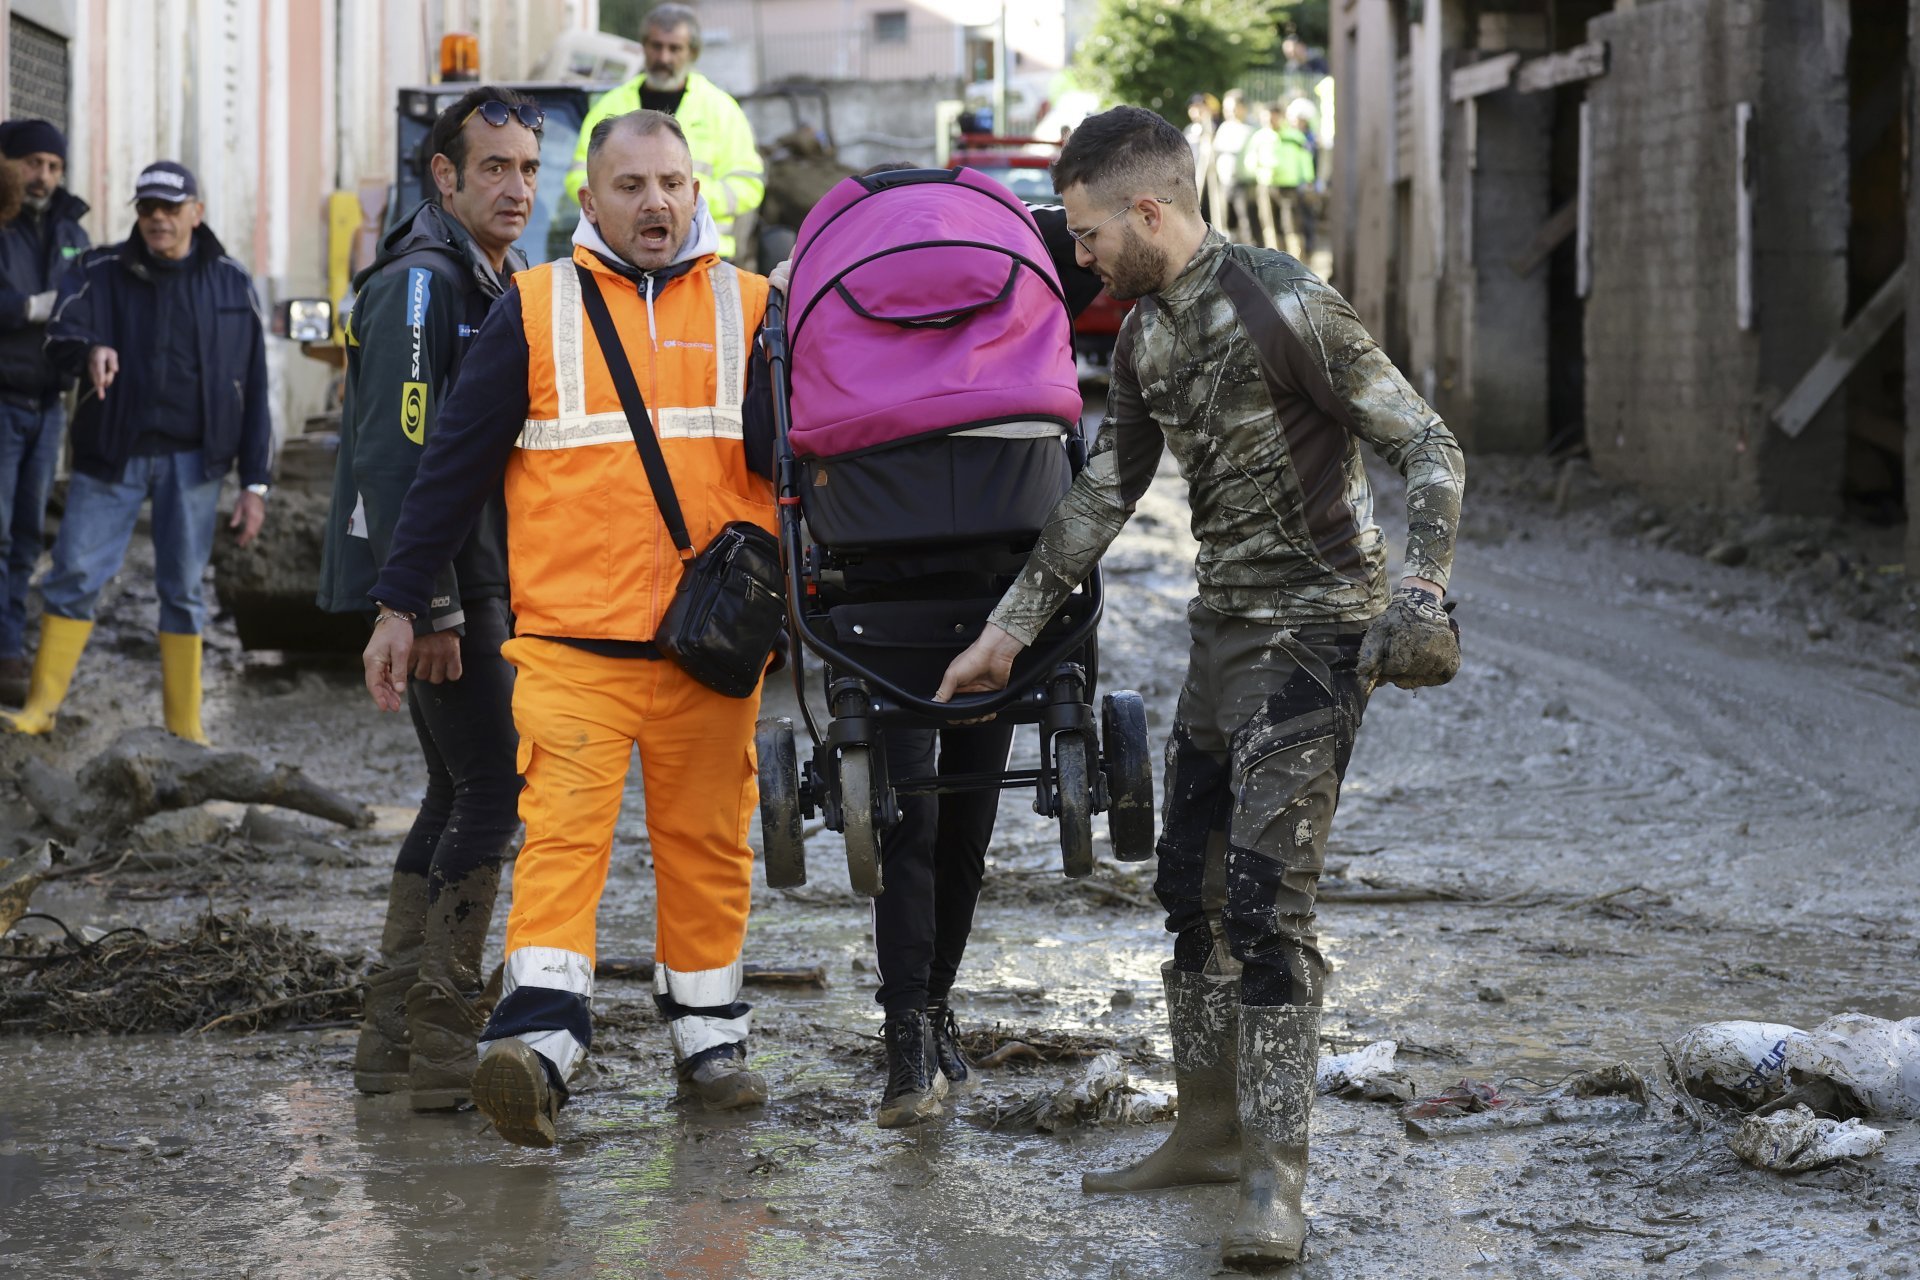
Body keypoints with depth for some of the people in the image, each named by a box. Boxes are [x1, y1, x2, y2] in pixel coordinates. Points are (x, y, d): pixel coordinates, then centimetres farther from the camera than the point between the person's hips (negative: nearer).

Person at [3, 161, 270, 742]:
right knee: (74, 575, -6)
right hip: (112, 455, 0)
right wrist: (90, 350, -36)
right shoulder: (101, 274, 3)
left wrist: (255, 483, 2)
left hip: (192, 460, 0)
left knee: (182, 591, 4)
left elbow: (254, 389, 7)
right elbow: (60, 336, -11)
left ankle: (184, 726, 11)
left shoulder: (231, 284, 6)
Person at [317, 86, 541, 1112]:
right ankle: (440, 1045, -8)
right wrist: (431, 606, -24)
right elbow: (398, 453, -21)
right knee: (491, 792, -10)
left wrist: (504, 594, 18)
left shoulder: (502, 284, 17)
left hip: (480, 582, 10)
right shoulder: (419, 283, -14)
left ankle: (391, 1038, 16)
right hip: (437, 581, -10)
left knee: (457, 795, 11)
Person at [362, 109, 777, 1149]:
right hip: (571, 636, -2)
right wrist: (399, 603, 5)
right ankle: (537, 1042, -20)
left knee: (707, 838, 8)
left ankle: (708, 1035, 19)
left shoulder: (748, 309, 10)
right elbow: (455, 461, 8)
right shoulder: (535, 309, 7)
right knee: (564, 829, -13)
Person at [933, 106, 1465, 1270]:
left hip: (1314, 627, -8)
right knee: (1193, 887, 12)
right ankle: (1212, 1132, 25)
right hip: (1225, 629, 9)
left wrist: (1421, 595, -26)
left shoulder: (1287, 308, -17)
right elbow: (1103, 496, 19)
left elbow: (1430, 447, -14)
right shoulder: (1147, 335, 9)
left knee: (1268, 899, -14)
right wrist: (1010, 630, 19)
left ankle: (1277, 1184, -13)